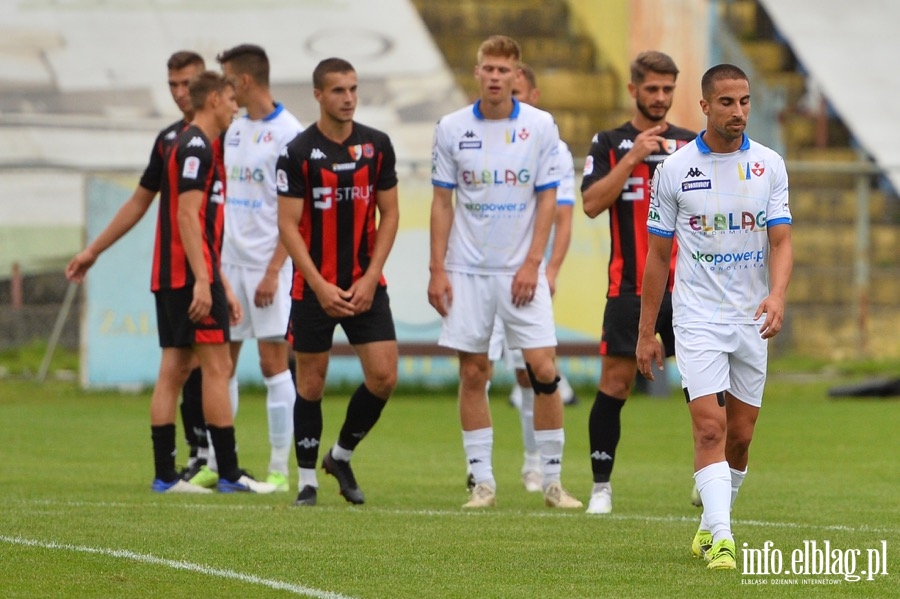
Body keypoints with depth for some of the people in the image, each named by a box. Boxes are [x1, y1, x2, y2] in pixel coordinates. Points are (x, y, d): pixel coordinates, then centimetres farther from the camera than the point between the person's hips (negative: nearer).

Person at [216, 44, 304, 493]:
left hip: (266, 266, -7)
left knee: (273, 362, -6)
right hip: (228, 262, 7)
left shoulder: (287, 133, -9)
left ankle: (279, 469, -2)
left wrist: (273, 273, -17)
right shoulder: (233, 130, 13)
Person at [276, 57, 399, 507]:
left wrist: (370, 279, -4)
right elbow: (288, 225, -8)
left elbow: (389, 214, 6)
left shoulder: (377, 145, 3)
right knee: (311, 383, 2)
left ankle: (342, 455, 17)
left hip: (366, 286, 3)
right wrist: (321, 286, -15)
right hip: (314, 287, -3)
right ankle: (307, 478, 15)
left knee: (383, 376, -6)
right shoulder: (298, 152, -6)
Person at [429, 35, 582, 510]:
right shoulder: (451, 129, 1)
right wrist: (437, 269, -1)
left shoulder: (540, 127, -1)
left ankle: (552, 480, 2)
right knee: (472, 374, 2)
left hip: (521, 271, -1)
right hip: (467, 270, 1)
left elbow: (547, 200, 0)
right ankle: (482, 482, 9)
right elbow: (442, 203, 5)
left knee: (543, 369, -7)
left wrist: (533, 264, -8)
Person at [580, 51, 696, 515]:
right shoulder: (609, 144, 5)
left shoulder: (692, 145, 10)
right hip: (629, 288, -2)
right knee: (615, 382, -3)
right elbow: (592, 204, -8)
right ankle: (601, 485, 5)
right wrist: (633, 157, -15)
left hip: (684, 286, 2)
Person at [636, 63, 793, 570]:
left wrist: (777, 295, -23)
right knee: (710, 426, -16)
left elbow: (781, 242, -3)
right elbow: (658, 255, 3)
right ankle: (720, 539, -22)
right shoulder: (675, 169, -3)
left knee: (740, 437, 8)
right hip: (698, 318, -3)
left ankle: (712, 524, 29)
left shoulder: (770, 165, 1)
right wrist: (646, 332, 4)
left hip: (752, 320, 3)